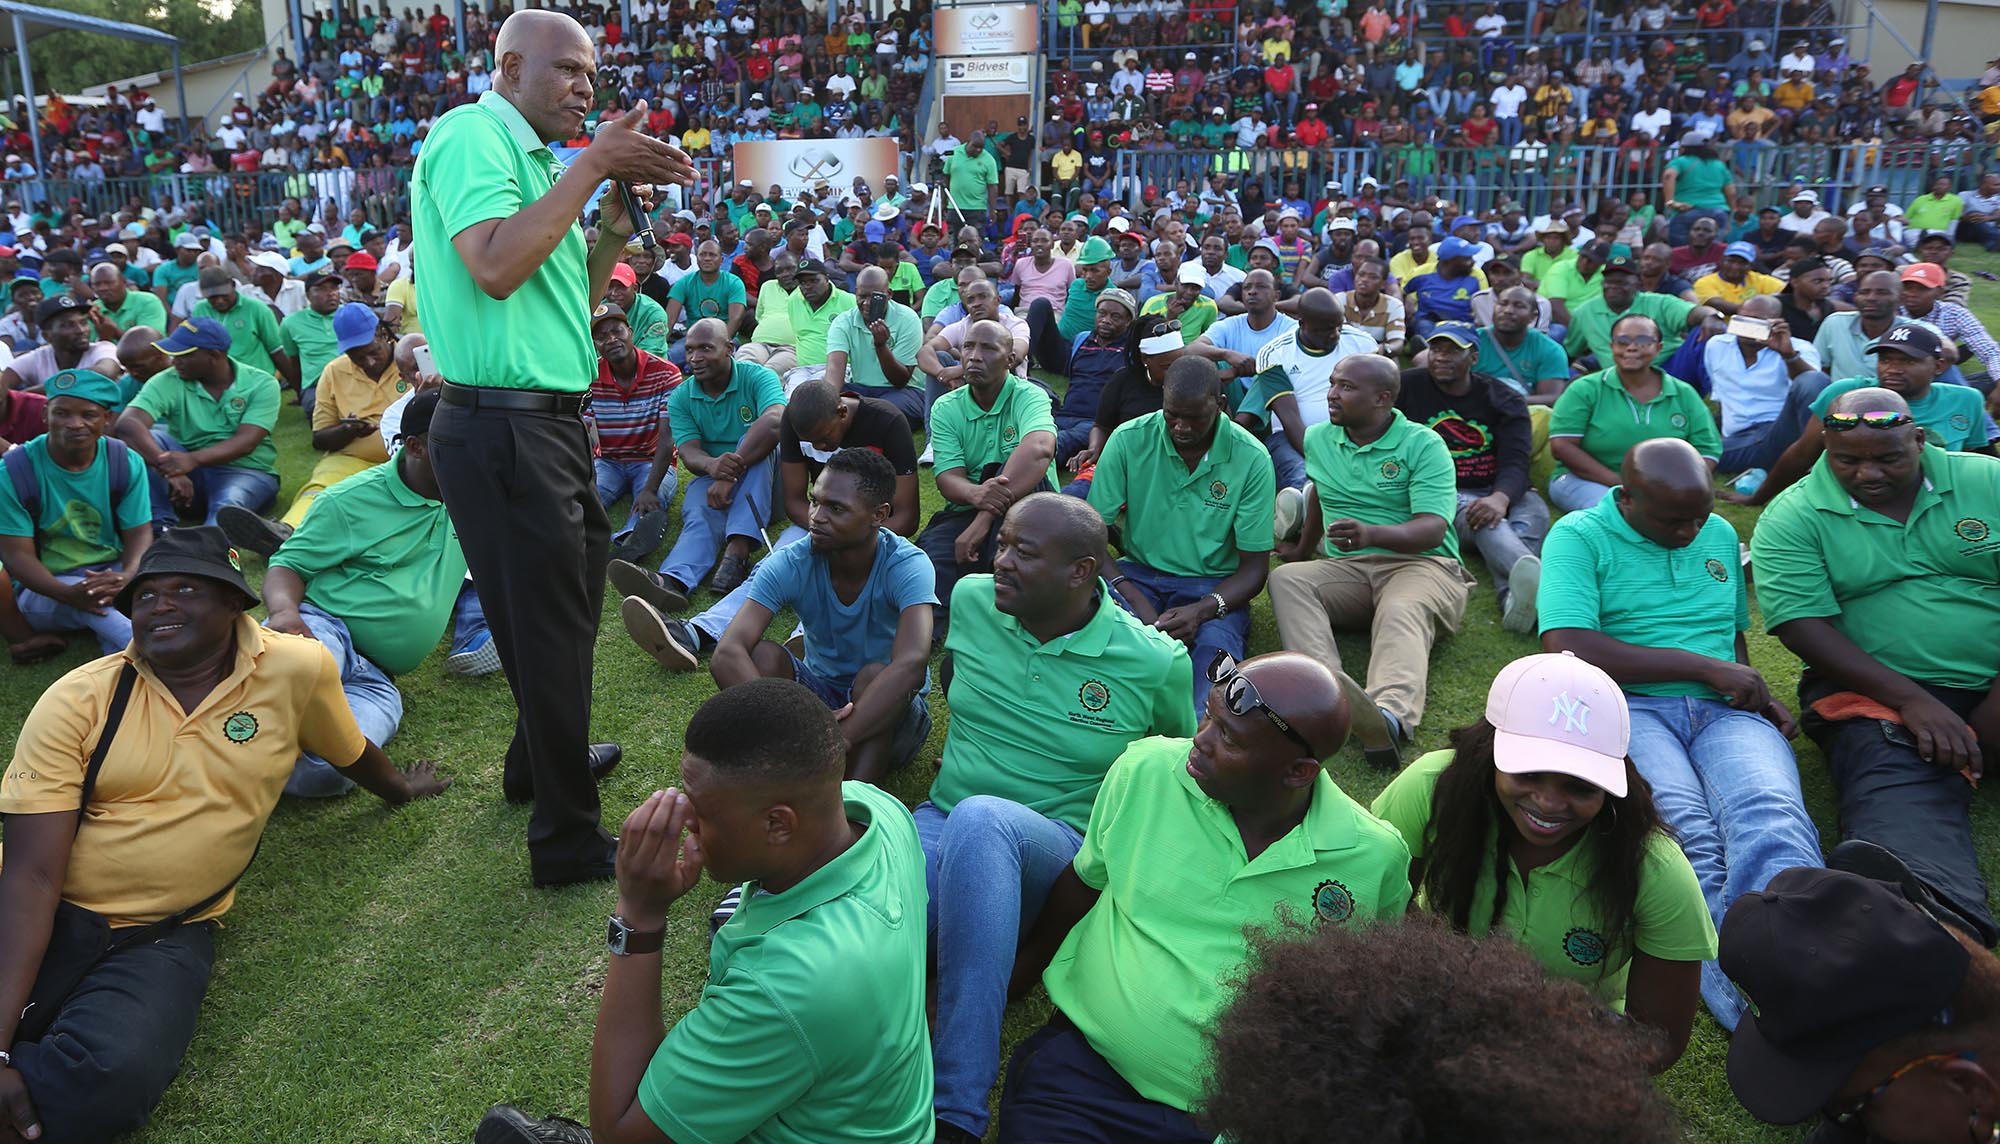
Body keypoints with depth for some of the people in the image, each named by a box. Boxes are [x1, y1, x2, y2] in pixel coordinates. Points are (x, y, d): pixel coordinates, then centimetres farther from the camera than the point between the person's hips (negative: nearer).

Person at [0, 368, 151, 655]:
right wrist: (69, 595, -35)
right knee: (93, 598, -37)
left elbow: (139, 533, -7)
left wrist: (127, 577, -32)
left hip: (112, 575, 4)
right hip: (46, 587, -3)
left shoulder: (126, 463, -4)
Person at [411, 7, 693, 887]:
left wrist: (619, 208, 7)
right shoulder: (471, 134, -10)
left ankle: (541, 762, 43)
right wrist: (590, 163, -20)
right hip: (504, 427, -10)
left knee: (569, 595, 22)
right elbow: (496, 267, -27)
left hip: (548, 422, 10)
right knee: (549, 622, -2)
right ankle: (568, 841, 10)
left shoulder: (531, 155, 17)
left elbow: (575, 295, 19)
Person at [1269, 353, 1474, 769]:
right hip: (1345, 568, 5)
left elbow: (1432, 529, -16)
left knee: (1402, 613, -39)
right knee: (1286, 579, -27)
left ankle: (1392, 715, -67)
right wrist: (1304, 548, 43)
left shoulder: (1424, 445, -4)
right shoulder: (1318, 439, 15)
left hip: (1420, 564, -4)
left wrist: (1372, 534, -34)